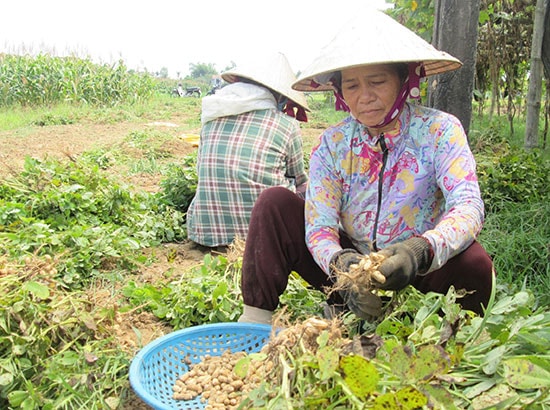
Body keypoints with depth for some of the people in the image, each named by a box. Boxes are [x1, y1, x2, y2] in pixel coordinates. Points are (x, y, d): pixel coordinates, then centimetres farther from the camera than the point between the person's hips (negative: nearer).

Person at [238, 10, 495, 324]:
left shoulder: (439, 131, -12)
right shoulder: (332, 145, -6)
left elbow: (469, 207, -26)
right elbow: (319, 224, -14)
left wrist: (419, 251, -47)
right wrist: (341, 263, -38)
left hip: (414, 277, -1)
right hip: (351, 266, 2)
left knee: (473, 262, -34)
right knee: (275, 203, -15)